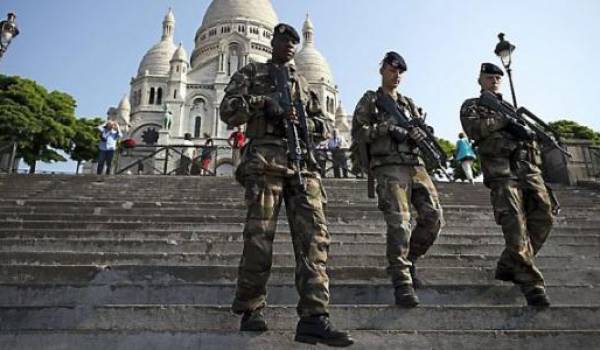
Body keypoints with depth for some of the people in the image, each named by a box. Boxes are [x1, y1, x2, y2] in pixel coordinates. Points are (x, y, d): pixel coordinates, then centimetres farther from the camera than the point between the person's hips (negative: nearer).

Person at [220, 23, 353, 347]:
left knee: (314, 235, -12)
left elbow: (325, 126, 23)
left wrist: (304, 122, 1)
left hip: (302, 163, 4)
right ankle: (250, 310, 8)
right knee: (259, 236, -7)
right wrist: (263, 101, -8)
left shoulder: (302, 83, 30)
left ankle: (313, 318, -16)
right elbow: (228, 109, 6)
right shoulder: (251, 73, 20)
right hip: (265, 159, -3)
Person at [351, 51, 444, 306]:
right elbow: (358, 132, 0)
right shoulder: (370, 100, 11)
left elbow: (423, 133, 19)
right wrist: (387, 127, -9)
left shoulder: (409, 103, 26)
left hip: (416, 166, 5)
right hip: (388, 167, -5)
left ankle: (408, 260, 16)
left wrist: (418, 134, -5)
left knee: (434, 216, -6)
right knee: (399, 224, -15)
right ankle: (402, 282, -10)